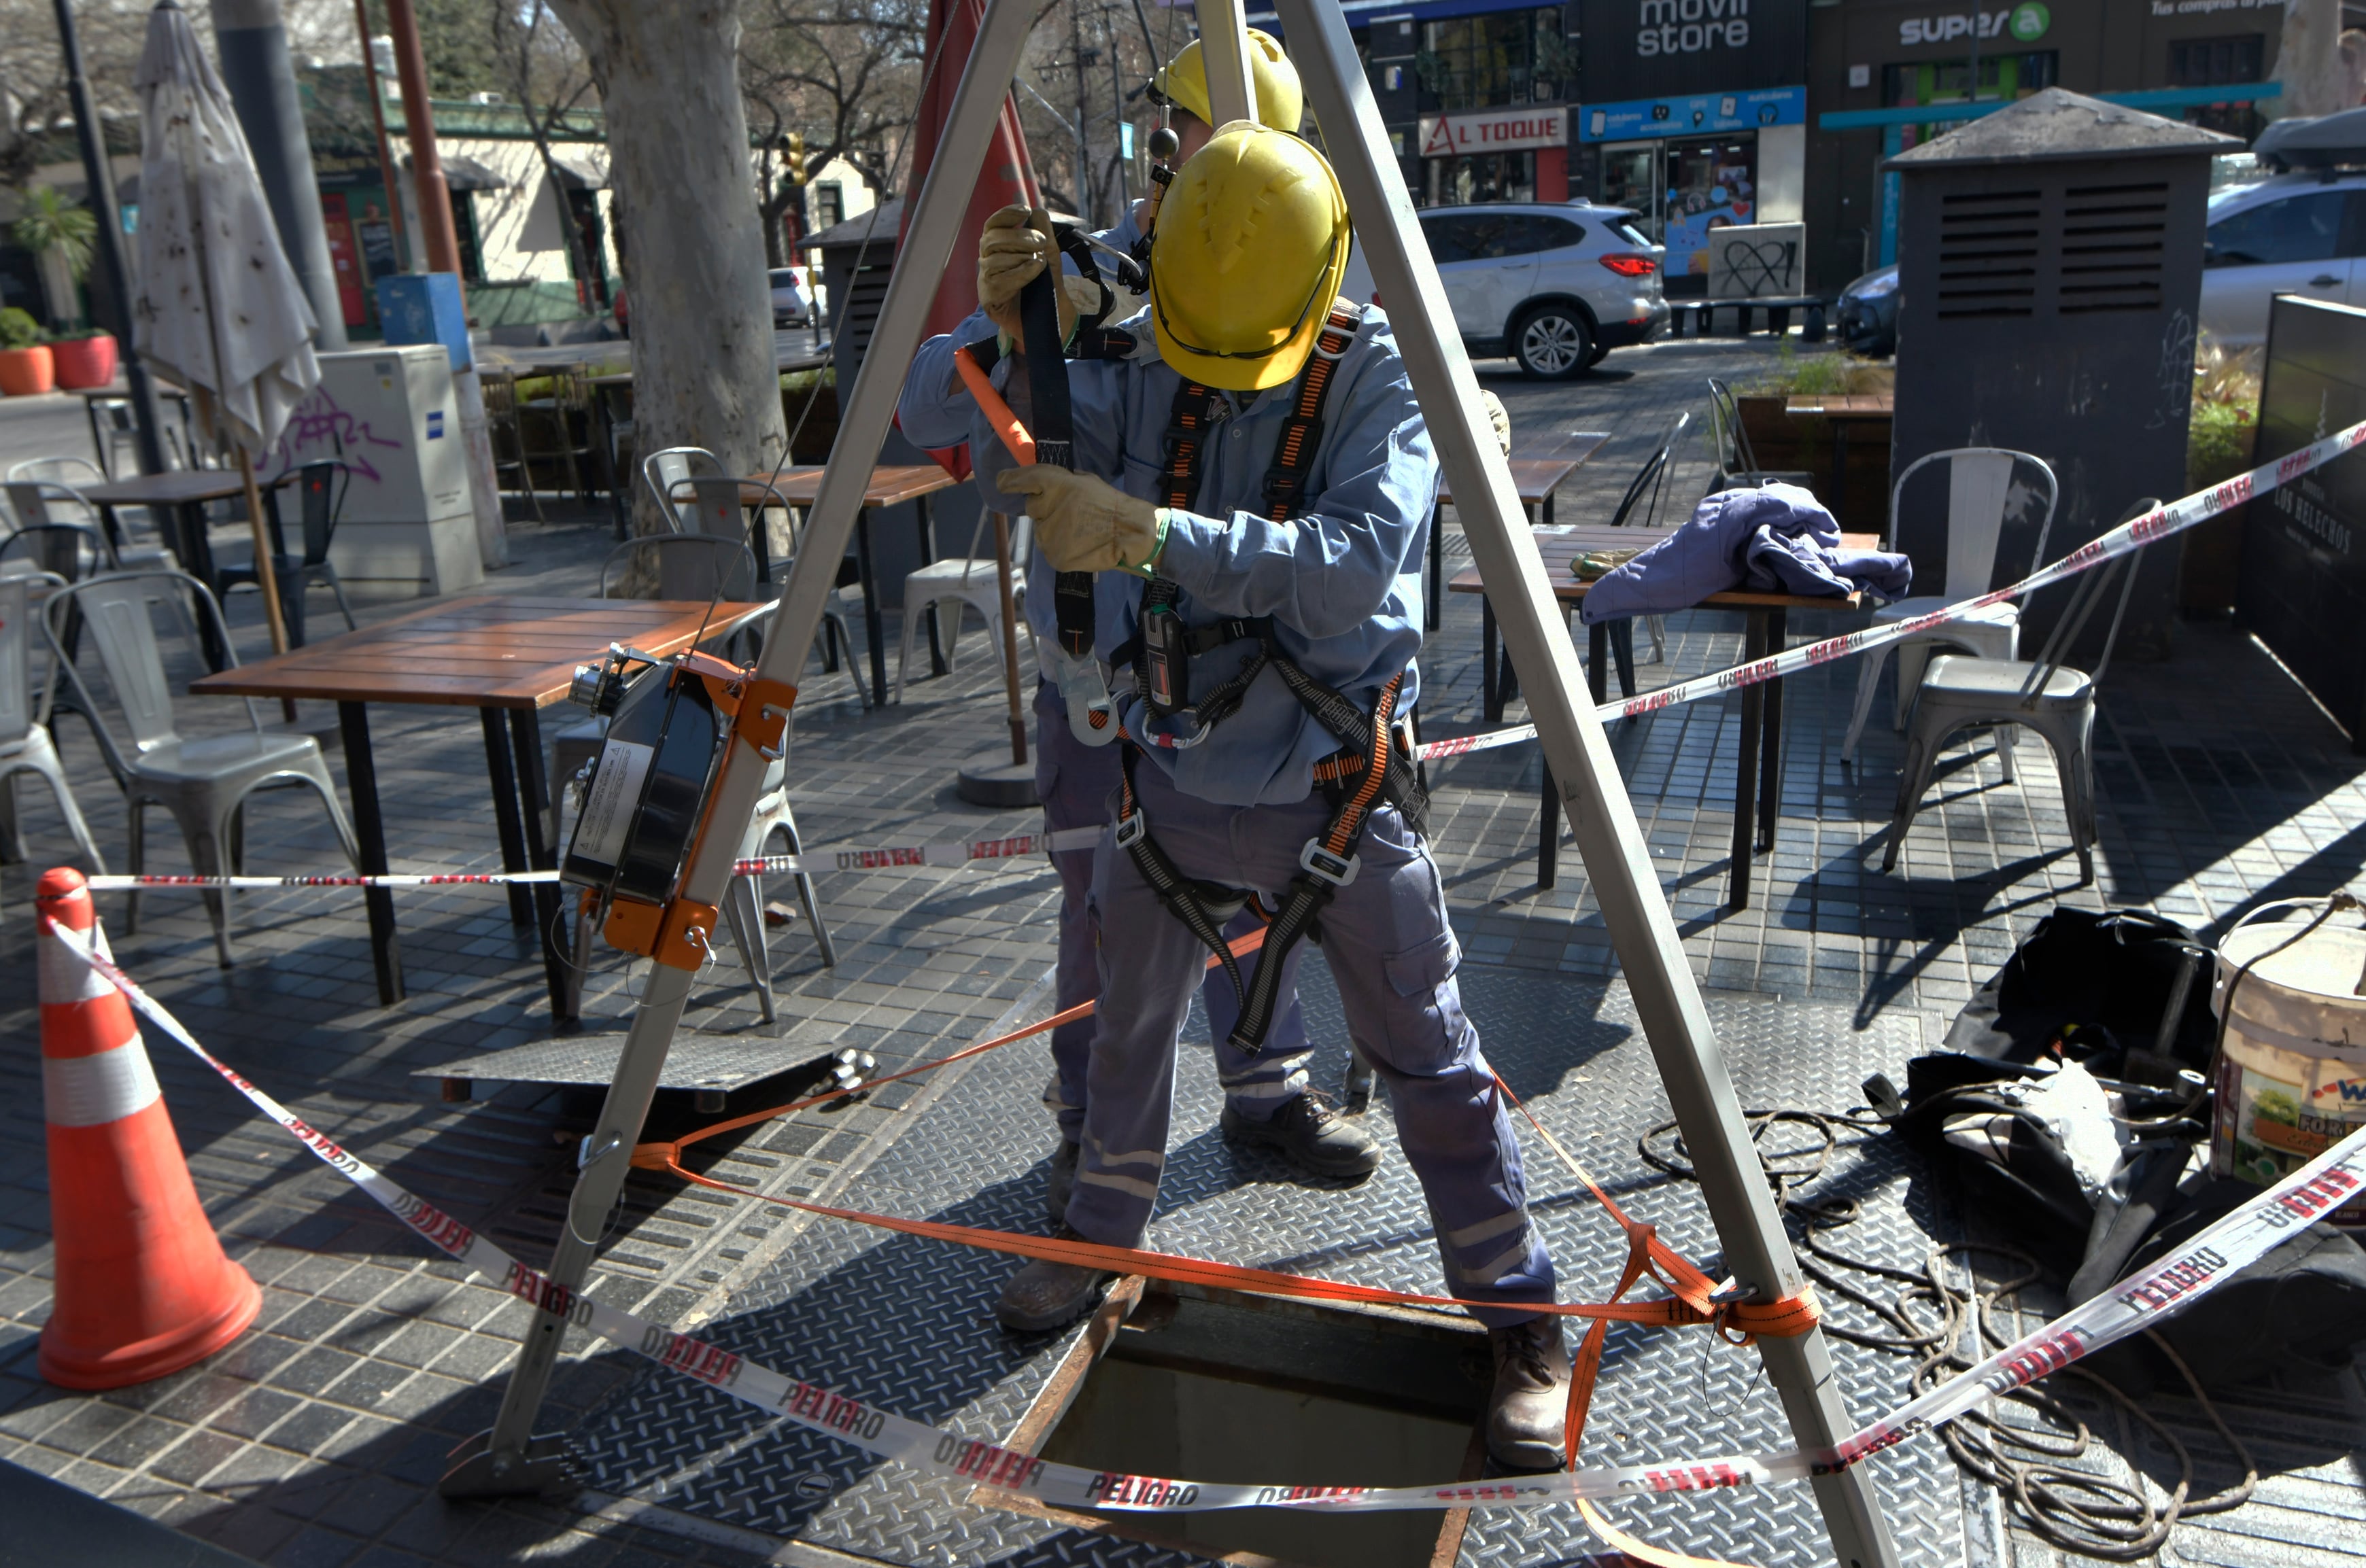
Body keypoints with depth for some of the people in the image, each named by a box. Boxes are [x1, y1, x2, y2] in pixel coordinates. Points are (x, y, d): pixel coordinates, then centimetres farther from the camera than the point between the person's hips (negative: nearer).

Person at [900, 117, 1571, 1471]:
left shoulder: (1381, 378, -15)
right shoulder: (1137, 375, -3)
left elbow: (1358, 561, -31)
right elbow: (938, 407, -3)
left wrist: (1153, 531, -41)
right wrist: (998, 326, -24)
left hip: (1330, 791, -4)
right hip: (1171, 782, 4)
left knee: (1430, 1059, 4)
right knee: (1130, 1030, 21)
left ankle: (1523, 1321, 24)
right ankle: (1103, 1236, 47)